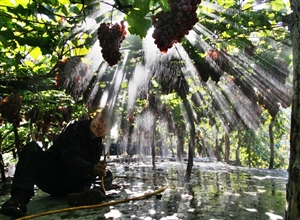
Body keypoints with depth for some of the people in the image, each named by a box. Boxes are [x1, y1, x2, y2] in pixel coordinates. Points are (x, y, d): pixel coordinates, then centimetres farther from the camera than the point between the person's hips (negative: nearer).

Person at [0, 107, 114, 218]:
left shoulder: (98, 144, 11)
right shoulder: (75, 128, -9)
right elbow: (70, 159, -24)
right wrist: (92, 169, -40)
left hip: (70, 184, 5)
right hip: (50, 178, -4)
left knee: (108, 176, -10)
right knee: (32, 148, -27)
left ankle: (82, 193, -43)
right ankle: (19, 197, -45)